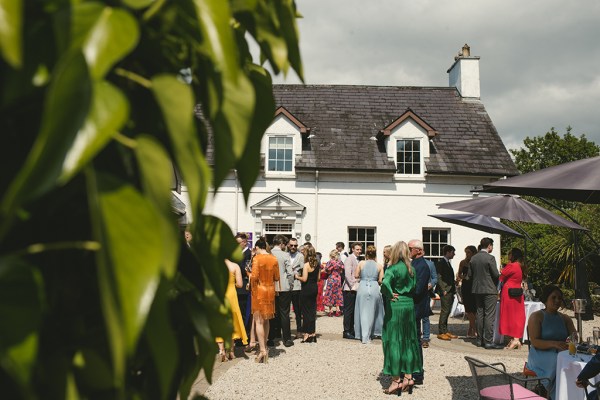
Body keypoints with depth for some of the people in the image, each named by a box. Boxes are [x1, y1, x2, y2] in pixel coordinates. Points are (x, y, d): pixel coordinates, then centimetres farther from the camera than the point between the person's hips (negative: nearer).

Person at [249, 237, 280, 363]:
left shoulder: (257, 258, -12)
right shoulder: (274, 259, 1)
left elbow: (254, 277, -18)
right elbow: (276, 278, 5)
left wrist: (249, 275, 2)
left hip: (259, 291, -5)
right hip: (270, 290, 5)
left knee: (259, 321, -3)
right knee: (266, 320, 17)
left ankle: (262, 350, -9)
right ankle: (264, 346, 26)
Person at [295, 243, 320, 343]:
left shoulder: (306, 265, -16)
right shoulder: (317, 264, 7)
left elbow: (304, 279, -20)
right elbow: (318, 278, 12)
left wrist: (297, 276, -3)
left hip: (307, 289, -7)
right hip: (314, 288, 7)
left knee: (306, 311, 2)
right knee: (312, 310, 14)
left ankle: (308, 335, 8)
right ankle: (313, 333, 20)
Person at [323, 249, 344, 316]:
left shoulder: (330, 262, -13)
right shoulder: (339, 262, -1)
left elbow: (327, 270, -11)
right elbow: (342, 271, 4)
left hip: (331, 279, -4)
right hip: (338, 279, 4)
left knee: (330, 294, 4)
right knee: (337, 294, 11)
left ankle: (331, 310, 4)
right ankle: (338, 309, 9)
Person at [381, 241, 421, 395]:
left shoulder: (393, 268, -13)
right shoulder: (411, 268, 6)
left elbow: (385, 283, -28)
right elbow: (415, 287, 8)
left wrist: (389, 295, -14)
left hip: (395, 307, -6)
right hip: (409, 305, 6)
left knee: (393, 342, 3)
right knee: (408, 341, 14)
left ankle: (396, 380, 9)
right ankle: (408, 376, 20)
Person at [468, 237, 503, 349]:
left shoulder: (473, 258, 5)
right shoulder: (490, 258, -14)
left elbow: (470, 275, 7)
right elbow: (496, 274, -13)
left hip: (477, 290, 6)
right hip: (489, 290, -6)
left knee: (479, 314, 11)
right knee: (489, 316, -3)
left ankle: (481, 340, 17)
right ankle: (488, 342, -2)